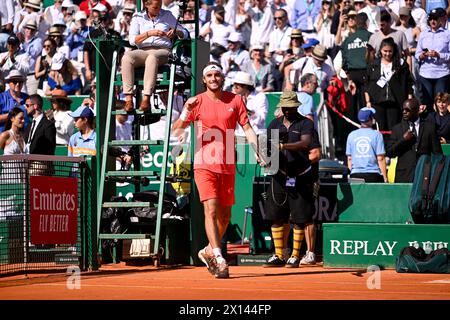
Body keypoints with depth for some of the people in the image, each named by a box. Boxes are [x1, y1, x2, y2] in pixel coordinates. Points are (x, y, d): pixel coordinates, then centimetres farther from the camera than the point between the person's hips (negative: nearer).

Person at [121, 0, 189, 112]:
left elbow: (185, 34, 16)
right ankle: (128, 99, -38)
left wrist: (175, 32, -7)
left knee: (152, 57, -39)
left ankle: (146, 99, -46)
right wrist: (149, 33, -12)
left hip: (162, 50, -1)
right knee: (127, 57, -33)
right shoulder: (138, 18, 14)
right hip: (142, 51, 1)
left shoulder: (167, 16, 16)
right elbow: (132, 40, 2)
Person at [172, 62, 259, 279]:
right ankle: (219, 260, -21)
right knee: (211, 209, -17)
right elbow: (176, 130, -4)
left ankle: (209, 251, 33)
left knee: (225, 215, 11)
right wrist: (187, 110, -21)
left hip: (228, 167, 3)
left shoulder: (235, 100, 6)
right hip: (204, 165, -3)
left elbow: (247, 128, 5)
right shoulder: (197, 102, 0)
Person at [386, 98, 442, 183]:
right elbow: (389, 153, 6)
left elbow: (437, 153, 7)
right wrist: (403, 140, -6)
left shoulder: (429, 127, 7)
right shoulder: (397, 128, 11)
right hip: (403, 176, 1)